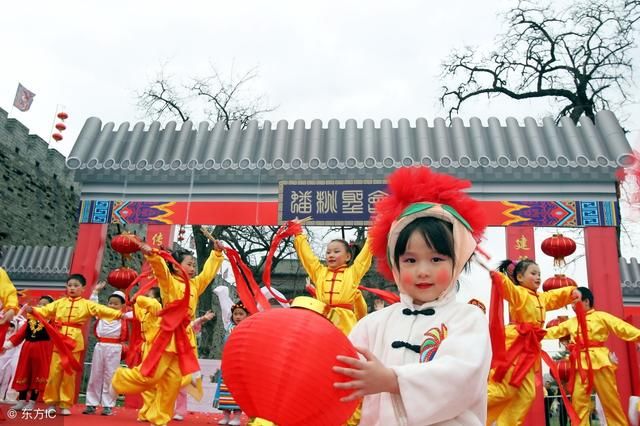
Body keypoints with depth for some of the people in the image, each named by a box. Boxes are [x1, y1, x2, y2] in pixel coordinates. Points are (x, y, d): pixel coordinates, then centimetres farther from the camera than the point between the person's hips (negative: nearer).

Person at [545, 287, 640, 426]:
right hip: (580, 364, 4)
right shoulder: (571, 322, 16)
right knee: (578, 400, 1)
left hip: (599, 361, -4)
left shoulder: (601, 316, 2)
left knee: (610, 400, 2)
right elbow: (554, 331, 21)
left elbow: (623, 328, -7)